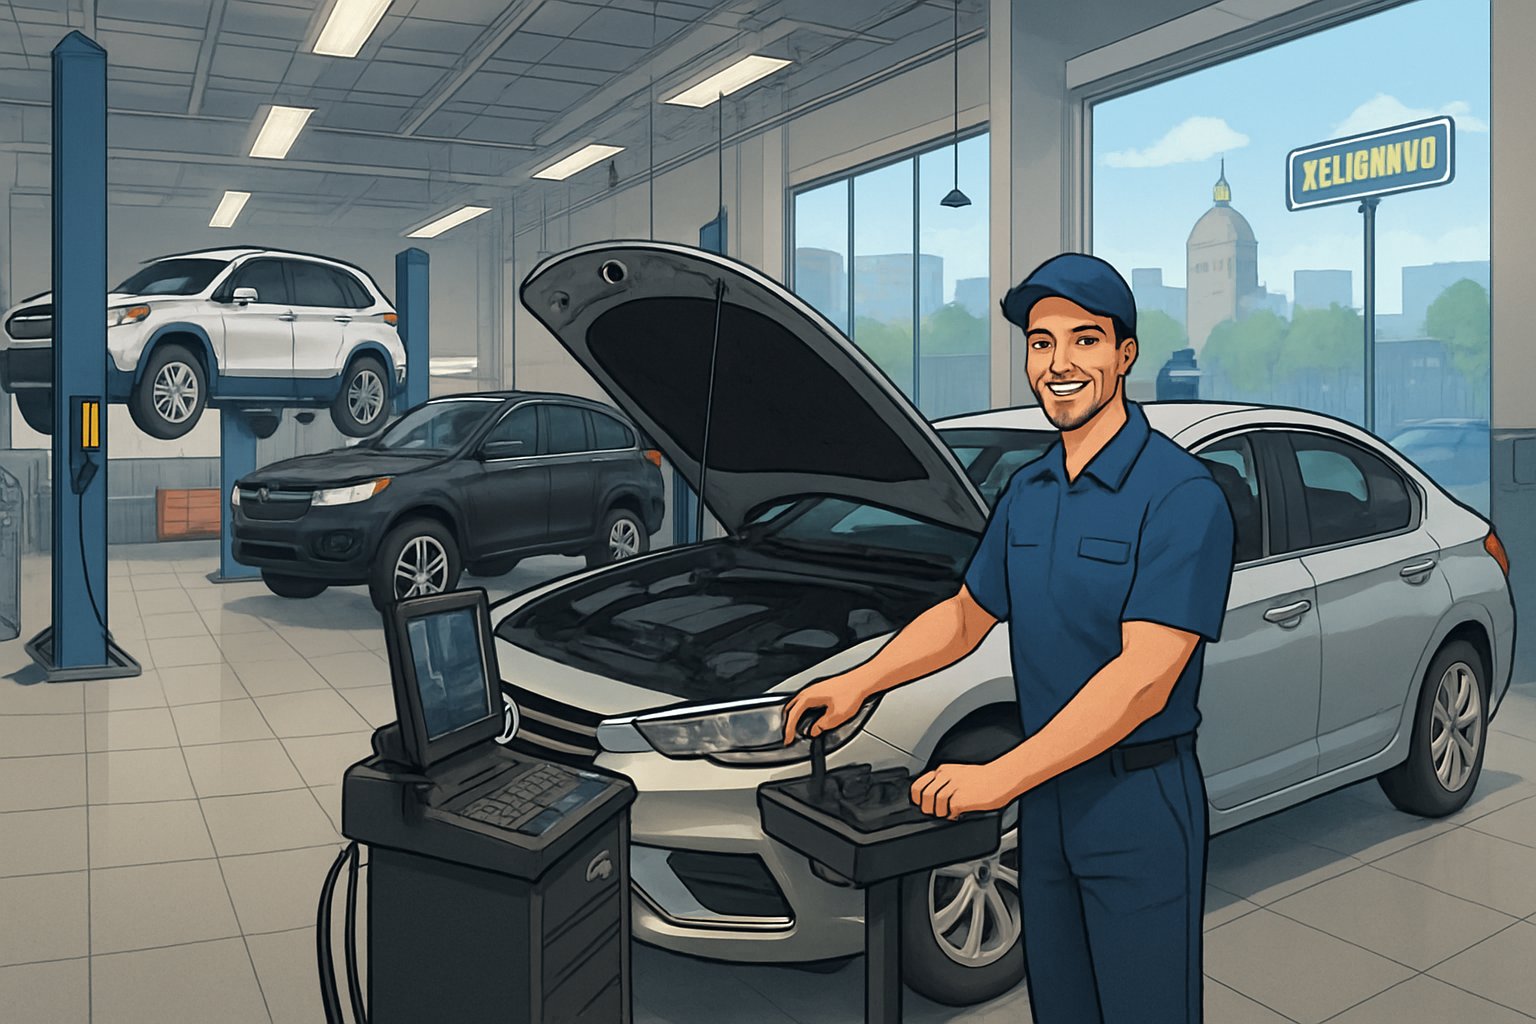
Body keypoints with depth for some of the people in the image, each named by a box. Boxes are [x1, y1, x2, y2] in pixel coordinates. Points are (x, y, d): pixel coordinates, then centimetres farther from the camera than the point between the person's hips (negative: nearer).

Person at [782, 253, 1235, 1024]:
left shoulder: (1180, 495, -18)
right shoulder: (1026, 493, 7)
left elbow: (1143, 679, -25)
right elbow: (966, 616, 18)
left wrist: (999, 778, -25)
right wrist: (858, 681, 7)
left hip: (1141, 803, -7)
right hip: (1045, 797, 7)